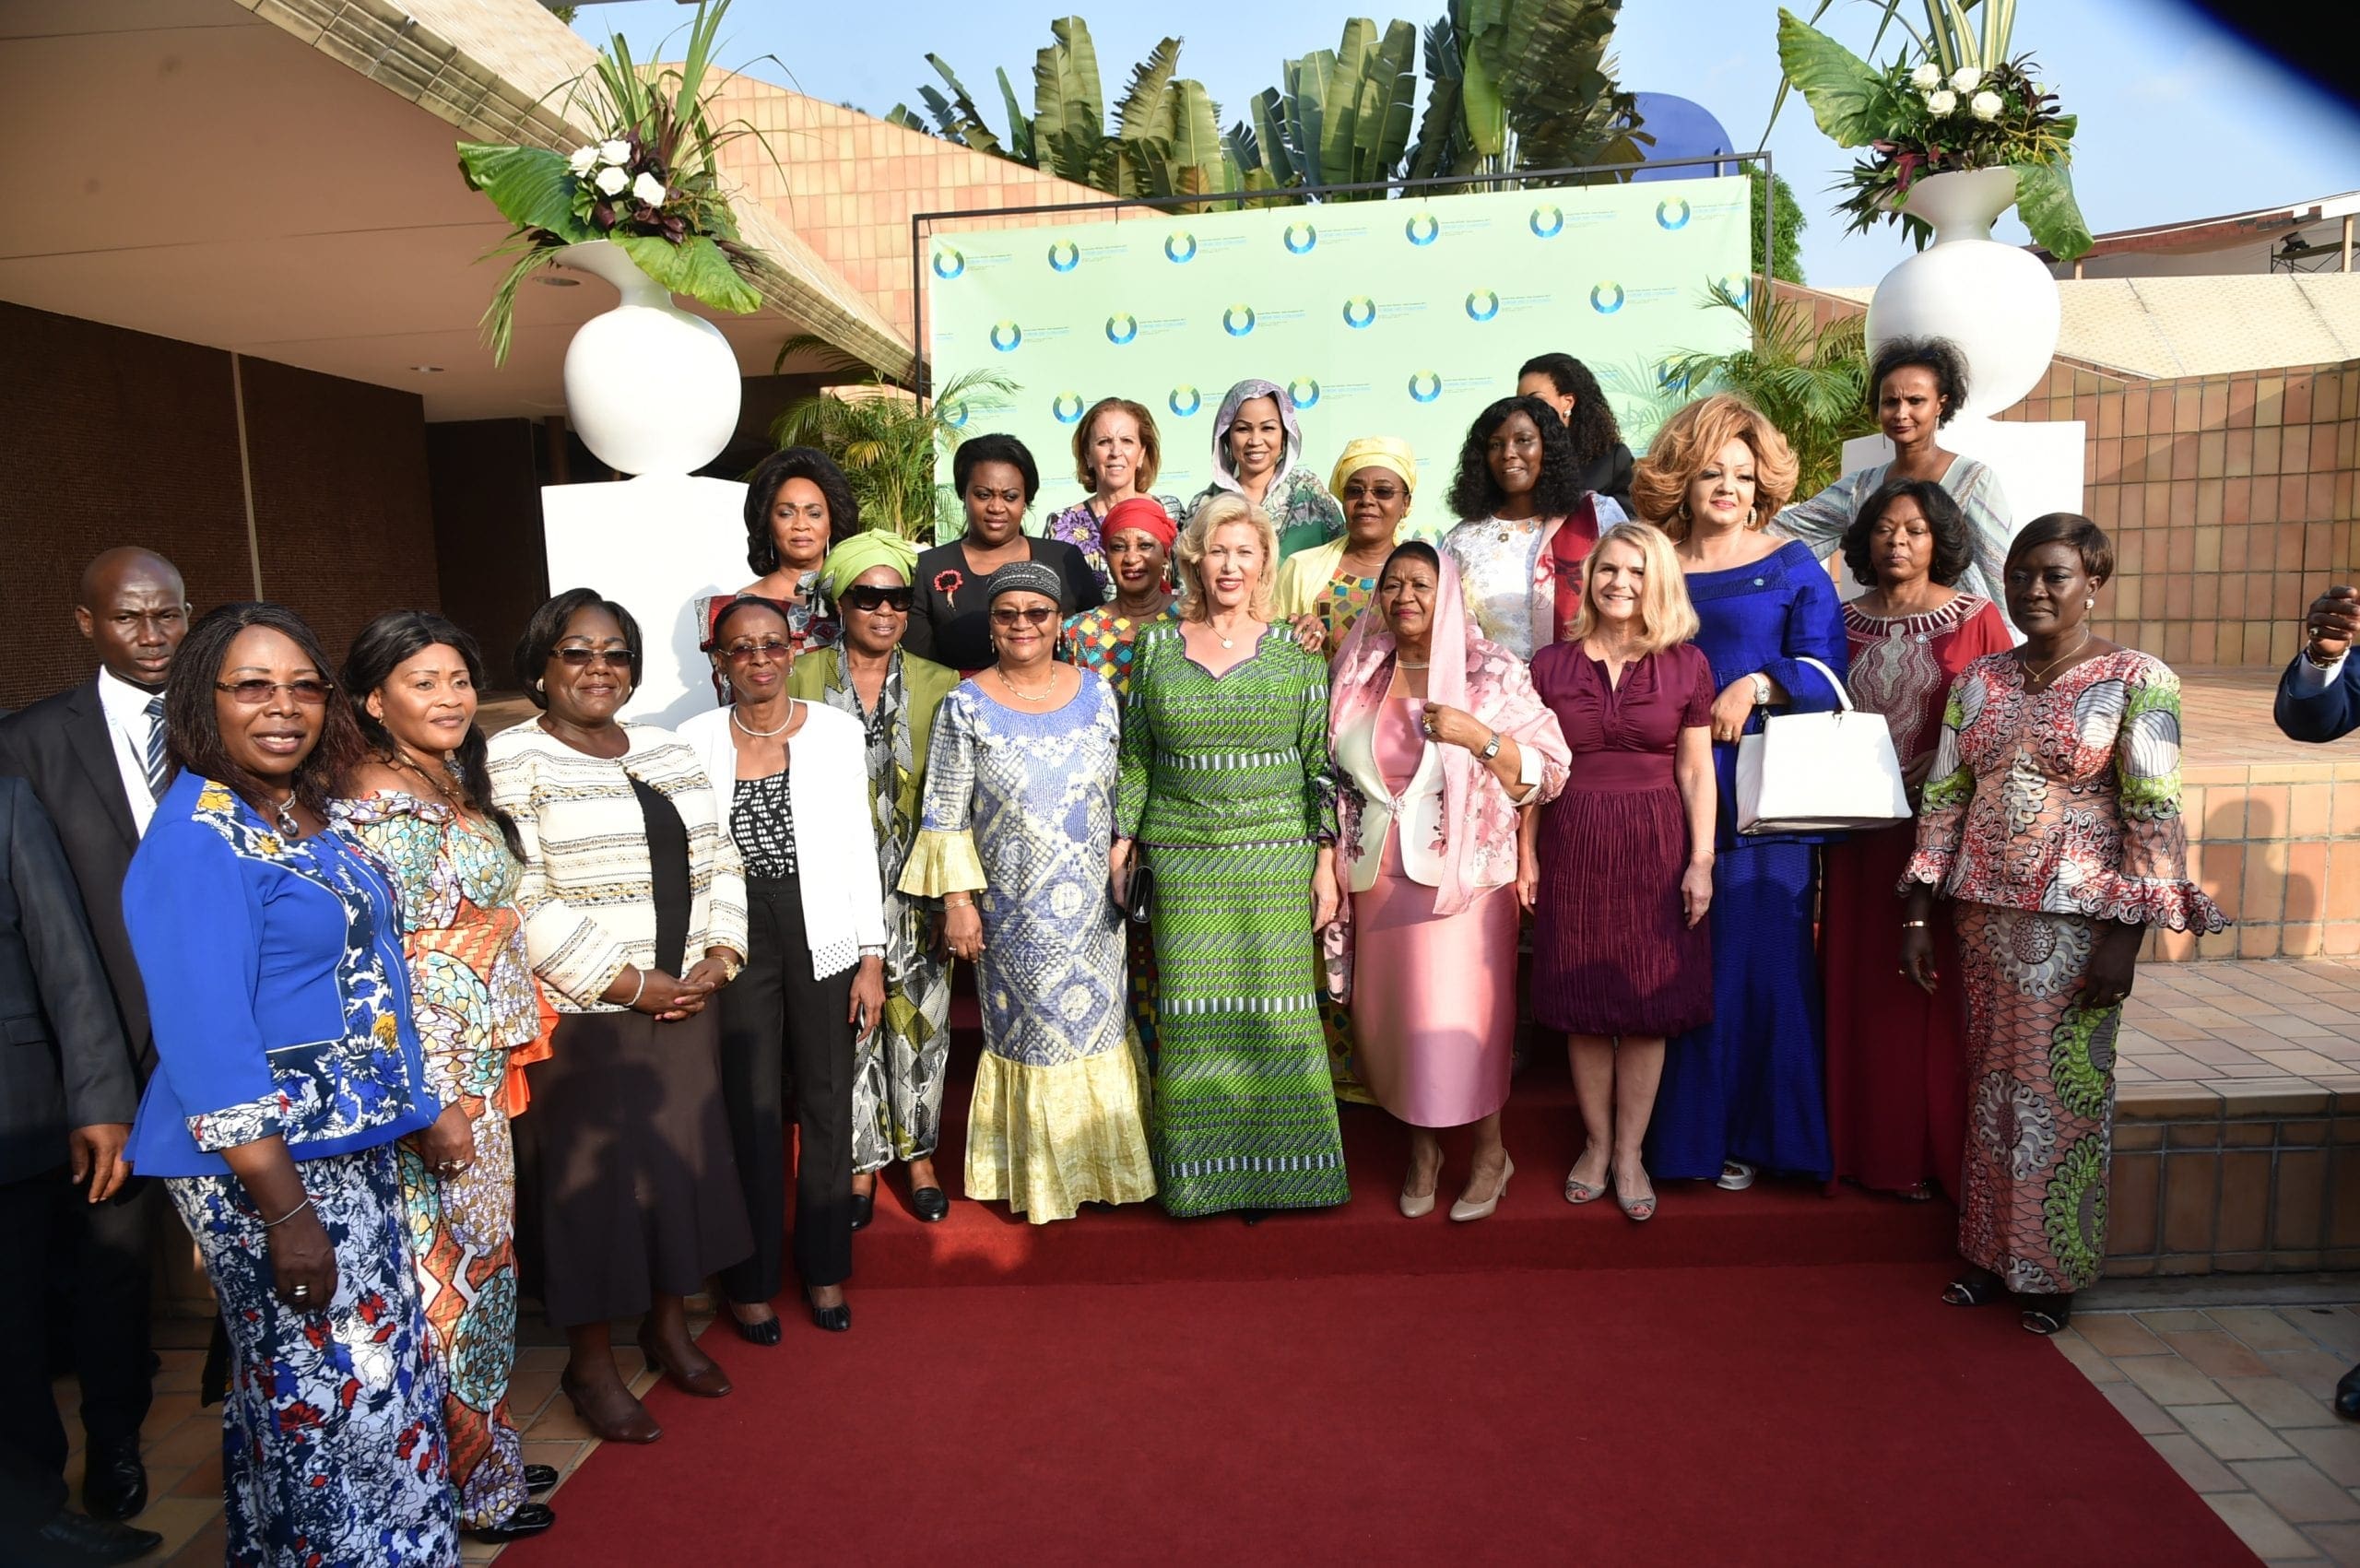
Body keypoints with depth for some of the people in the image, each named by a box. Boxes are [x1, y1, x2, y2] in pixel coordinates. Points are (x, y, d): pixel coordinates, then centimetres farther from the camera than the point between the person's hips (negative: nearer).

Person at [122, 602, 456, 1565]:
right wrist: (284, 1210, -20)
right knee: (325, 1392, 2)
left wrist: (411, 1109, 15)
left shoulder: (310, 817, 8)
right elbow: (205, 1041, -20)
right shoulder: (196, 840, -16)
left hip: (351, 1147, 8)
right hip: (267, 1162, -8)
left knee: (387, 1368, 17)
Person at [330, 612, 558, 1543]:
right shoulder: (373, 809, -17)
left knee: (481, 1254, 18)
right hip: (432, 1081, -9)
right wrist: (435, 1102, -20)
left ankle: (485, 1449, 34)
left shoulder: (460, 789, 9)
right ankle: (463, 1485, 21)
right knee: (443, 1267, 4)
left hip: (484, 1069, 9)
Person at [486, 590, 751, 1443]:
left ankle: (668, 1324, 34)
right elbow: (524, 904, -16)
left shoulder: (670, 752, 11)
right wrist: (629, 984, -16)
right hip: (581, 1015, -5)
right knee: (590, 1179, 5)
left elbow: (719, 863, 11)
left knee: (681, 1161, 14)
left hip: (684, 1006, 6)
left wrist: (716, 959, -4)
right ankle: (589, 1363, 23)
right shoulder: (512, 762, -8)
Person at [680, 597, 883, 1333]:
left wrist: (872, 958, -2)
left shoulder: (839, 731, -1)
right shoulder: (696, 740, -1)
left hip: (823, 936, 1)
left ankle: (823, 1267, 28)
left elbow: (859, 849, 0)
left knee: (826, 1102, 10)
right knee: (752, 1109, 5)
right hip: (737, 939, 0)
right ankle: (752, 1279, 24)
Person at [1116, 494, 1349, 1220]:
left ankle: (1272, 1170, 17)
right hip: (1181, 864, 1)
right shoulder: (1156, 646, 6)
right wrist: (1122, 846, 5)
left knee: (1275, 1012, 1)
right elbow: (1134, 758, 10)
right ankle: (1196, 1172, 17)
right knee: (1189, 1015, 3)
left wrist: (1326, 862, 0)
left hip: (1277, 861, -1)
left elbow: (1320, 763, 4)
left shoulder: (1294, 651, 3)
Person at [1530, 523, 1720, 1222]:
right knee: (1583, 1004, 7)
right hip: (1573, 843, 1)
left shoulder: (1686, 665, 3)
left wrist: (1701, 859, -4)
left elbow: (1695, 771, 2)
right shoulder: (1550, 664, 4)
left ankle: (1630, 1152, 18)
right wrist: (1527, 856, 1)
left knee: (1647, 1004, 4)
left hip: (1656, 847, -1)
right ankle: (1596, 1143, 24)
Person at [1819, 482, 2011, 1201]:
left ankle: (1939, 1151, 15)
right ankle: (1871, 1147, 20)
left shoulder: (1977, 620, 0)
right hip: (1860, 831, 3)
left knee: (1937, 990, 1)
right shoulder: (1844, 621, 8)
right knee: (1863, 987, 8)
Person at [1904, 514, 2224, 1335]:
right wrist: (1917, 913, 4)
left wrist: (2125, 936, -14)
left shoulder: (2137, 682, -6)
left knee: (2063, 1089, 3)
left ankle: (2053, 1267, 20)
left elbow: (2155, 815, -9)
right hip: (1985, 914, 4)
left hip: (2076, 919, -4)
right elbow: (1944, 796, 7)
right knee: (1992, 1082, 12)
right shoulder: (1979, 679, 7)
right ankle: (1990, 1249, 26)